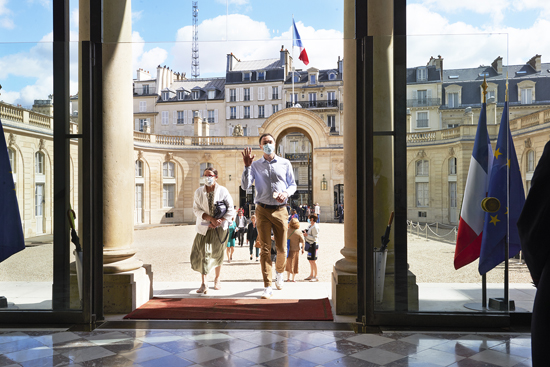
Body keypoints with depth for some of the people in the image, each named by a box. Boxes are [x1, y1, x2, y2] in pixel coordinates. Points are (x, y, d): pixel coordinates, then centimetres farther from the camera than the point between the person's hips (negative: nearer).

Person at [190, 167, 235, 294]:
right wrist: (210, 218, -18)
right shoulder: (199, 192, 1)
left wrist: (219, 221, -16)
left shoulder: (223, 191, -4)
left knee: (217, 254, 9)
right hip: (204, 227, 1)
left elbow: (230, 211, -5)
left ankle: (217, 279, 31)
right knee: (203, 253, -11)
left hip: (219, 227, 0)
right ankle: (204, 283, -6)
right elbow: (196, 210, -5)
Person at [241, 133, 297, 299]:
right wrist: (247, 166, -15)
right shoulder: (255, 165, 6)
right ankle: (267, 287, 2)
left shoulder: (285, 163, 8)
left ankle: (279, 272, 37)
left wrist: (286, 193, -9)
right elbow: (245, 186, -5)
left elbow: (292, 185, 12)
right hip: (263, 210, -1)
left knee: (281, 249, 7)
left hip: (280, 210, 1)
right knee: (265, 248, -3)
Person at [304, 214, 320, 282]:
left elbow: (315, 238, -20)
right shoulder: (310, 226, 13)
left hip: (313, 245, -10)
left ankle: (315, 277, 0)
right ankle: (311, 275, 25)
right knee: (310, 260, 15)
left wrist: (307, 235, -21)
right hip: (309, 245, 10)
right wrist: (305, 232, 6)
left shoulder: (315, 227, -17)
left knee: (313, 261, -6)